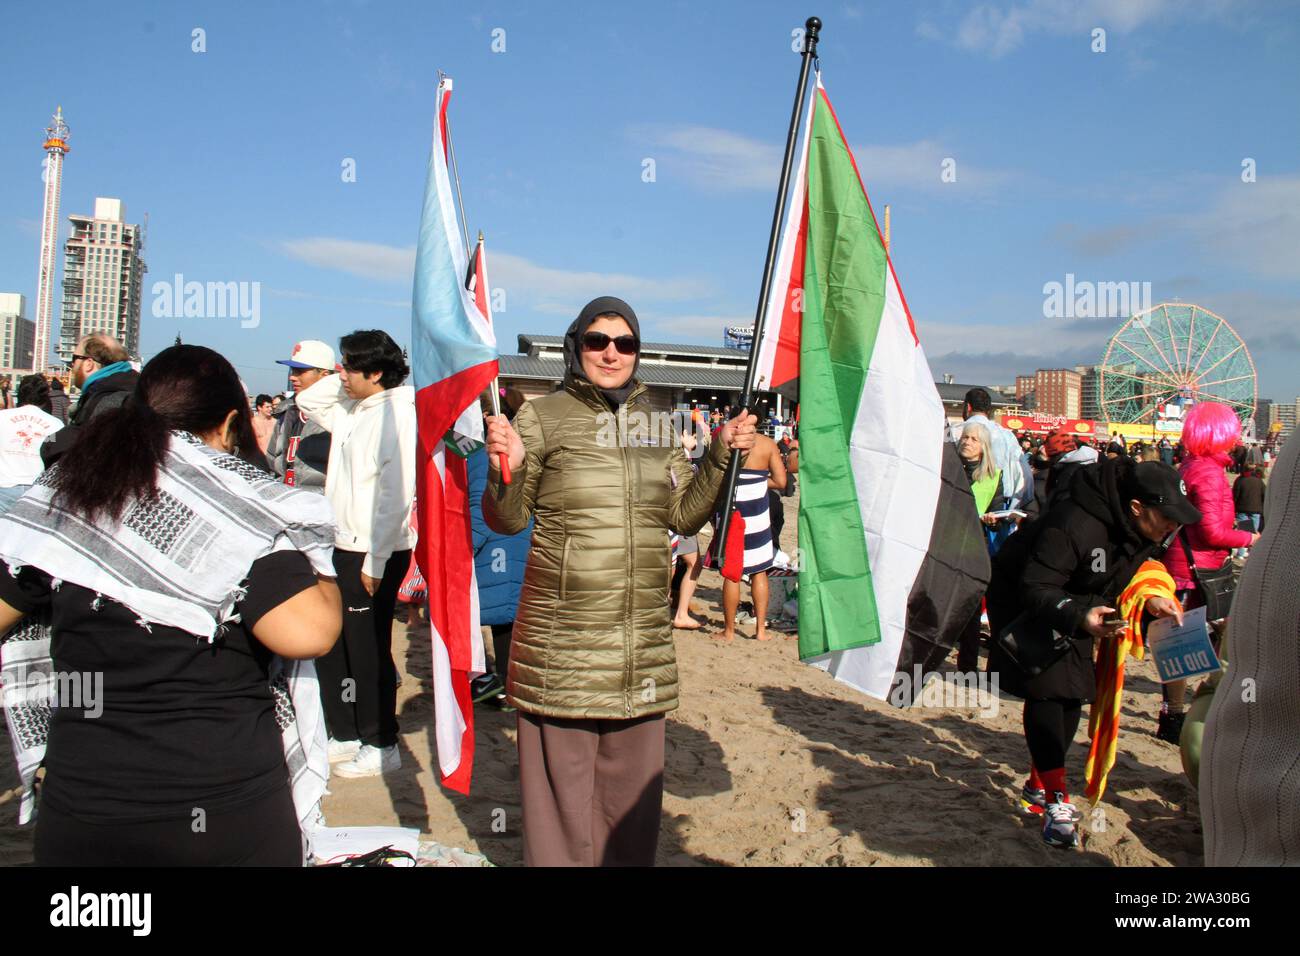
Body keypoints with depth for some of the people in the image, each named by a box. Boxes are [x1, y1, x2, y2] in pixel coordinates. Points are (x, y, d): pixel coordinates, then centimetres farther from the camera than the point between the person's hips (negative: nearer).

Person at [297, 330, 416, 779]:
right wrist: (345, 379, 10)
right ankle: (344, 736, 31)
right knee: (332, 645, 16)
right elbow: (308, 400, 27)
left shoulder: (396, 414, -16)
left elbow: (395, 495, -21)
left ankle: (382, 746, 17)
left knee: (368, 651, 1)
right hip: (344, 548, 9)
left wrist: (375, 562, -21)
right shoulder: (352, 412, 11)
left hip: (375, 555, -9)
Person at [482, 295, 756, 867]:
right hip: (562, 639, -4)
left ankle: (629, 858, 33)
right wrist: (506, 470, -20)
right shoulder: (542, 417, -1)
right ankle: (557, 858, 23)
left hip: (644, 639, 4)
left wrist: (721, 456, 2)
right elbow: (508, 520, -1)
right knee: (562, 772, 3)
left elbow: (684, 516, 13)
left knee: (634, 775, 14)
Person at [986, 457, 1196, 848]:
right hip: (1023, 605, -8)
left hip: (1075, 608, 8)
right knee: (1047, 688, -16)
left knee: (1074, 691, 6)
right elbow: (1034, 590, -37)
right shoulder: (1075, 525, -38)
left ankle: (1037, 788, 19)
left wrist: (1149, 599, -12)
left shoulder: (1143, 530, -12)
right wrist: (1079, 618, -52)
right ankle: (1056, 800, -10)